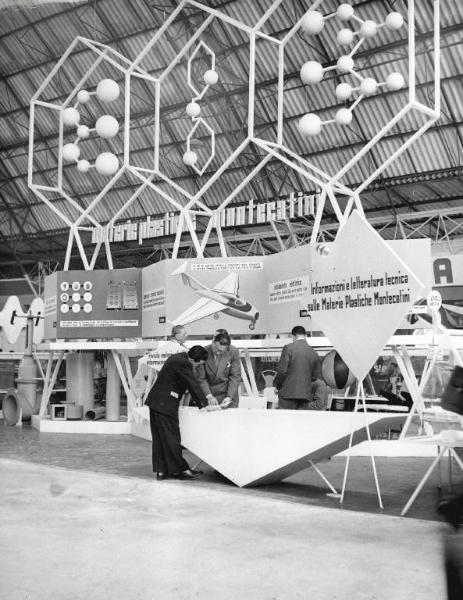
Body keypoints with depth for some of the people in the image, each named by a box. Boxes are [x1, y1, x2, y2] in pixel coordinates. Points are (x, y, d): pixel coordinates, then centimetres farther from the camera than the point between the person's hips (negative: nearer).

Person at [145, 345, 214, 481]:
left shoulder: (179, 358, 13)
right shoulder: (183, 363, -19)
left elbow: (192, 384, 17)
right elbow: (193, 385, -14)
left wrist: (202, 403, 17)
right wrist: (204, 404, -5)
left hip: (156, 402, 10)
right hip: (165, 405, -10)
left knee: (159, 438, 11)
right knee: (171, 437, -1)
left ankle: (161, 471, 17)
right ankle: (179, 470, 7)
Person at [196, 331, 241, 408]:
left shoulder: (234, 352, -8)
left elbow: (235, 377, -6)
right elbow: (201, 378, -7)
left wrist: (229, 397, -16)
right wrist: (209, 395, -19)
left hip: (229, 394, 0)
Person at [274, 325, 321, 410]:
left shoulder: (288, 348, -6)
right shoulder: (314, 353, 8)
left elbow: (282, 371, -9)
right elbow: (315, 375, 11)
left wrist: (276, 385, 5)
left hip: (288, 394, -5)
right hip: (306, 394, 5)